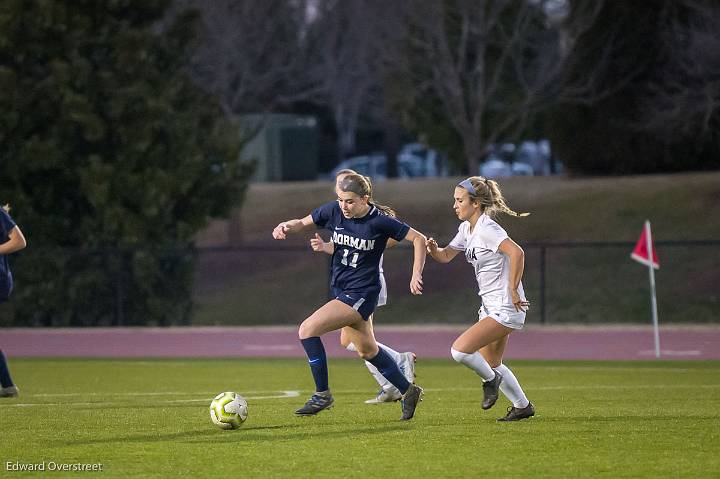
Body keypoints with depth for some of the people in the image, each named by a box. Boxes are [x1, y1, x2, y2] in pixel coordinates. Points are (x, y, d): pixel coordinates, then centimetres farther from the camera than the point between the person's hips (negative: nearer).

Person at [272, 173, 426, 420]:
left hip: (361, 294, -7)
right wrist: (286, 227, -14)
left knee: (308, 330, -18)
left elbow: (419, 239, -10)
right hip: (341, 289, 7)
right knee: (367, 350, 19)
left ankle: (322, 394, -7)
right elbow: (303, 222, 8)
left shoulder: (379, 221, -17)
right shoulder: (333, 211, -4)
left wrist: (416, 275, -17)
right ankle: (408, 392, 36)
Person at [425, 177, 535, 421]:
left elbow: (516, 253, -32)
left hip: (505, 308, -10)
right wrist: (433, 249, -3)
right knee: (491, 363, 19)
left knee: (460, 350, -18)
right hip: (491, 307, 10)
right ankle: (522, 406, 33)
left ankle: (490, 379, 8)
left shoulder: (487, 229, -19)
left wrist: (513, 290, -27)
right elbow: (446, 256, 19)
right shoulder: (466, 228, 9)